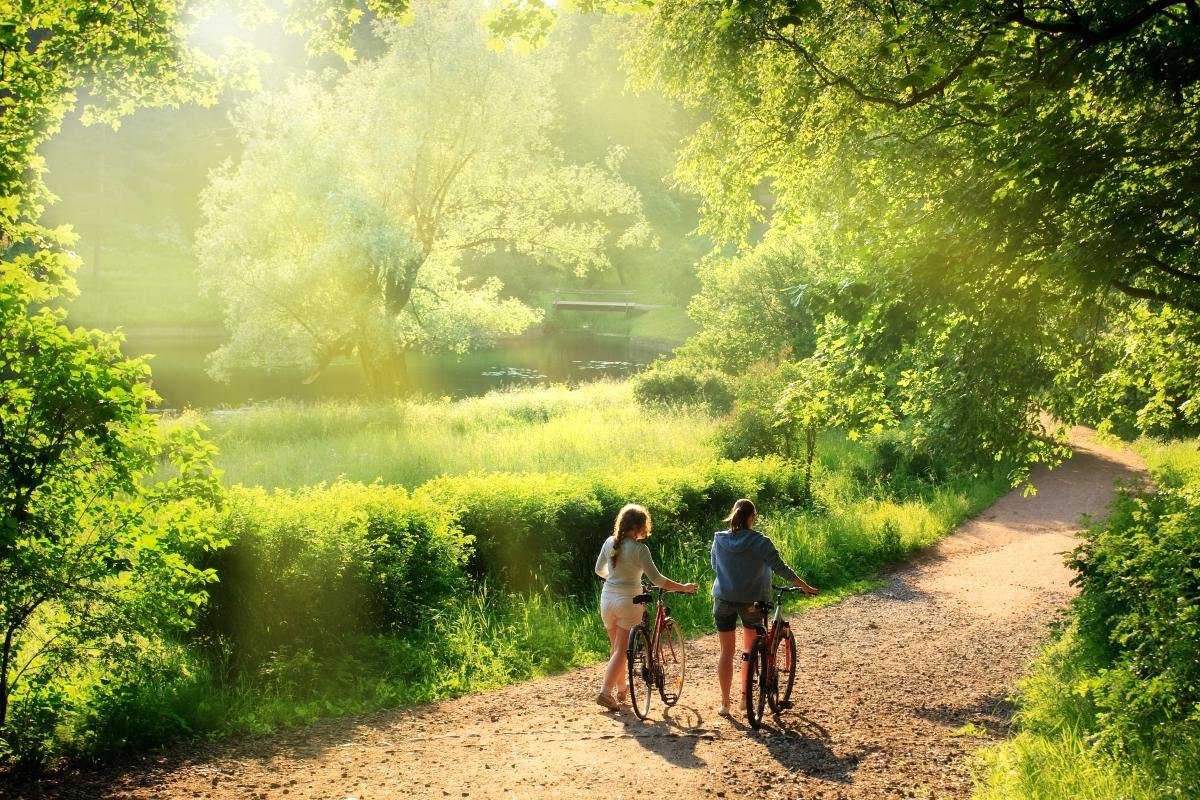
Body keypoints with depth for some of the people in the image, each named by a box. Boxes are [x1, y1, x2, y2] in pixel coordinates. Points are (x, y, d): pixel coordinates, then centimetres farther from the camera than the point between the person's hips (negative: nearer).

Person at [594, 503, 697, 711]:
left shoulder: (610, 542, 1)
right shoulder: (639, 548, -15)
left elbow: (599, 570, 14)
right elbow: (657, 580, -16)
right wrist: (683, 587, -7)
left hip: (608, 598, 6)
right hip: (628, 601, -6)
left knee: (617, 648, 18)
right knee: (621, 650, 2)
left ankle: (621, 688, 29)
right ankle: (605, 692, -6)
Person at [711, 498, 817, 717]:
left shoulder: (719, 540, -4)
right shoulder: (760, 542, -12)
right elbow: (781, 568, -12)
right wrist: (805, 587, -2)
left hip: (724, 600, 2)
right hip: (751, 601, -2)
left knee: (726, 651, 9)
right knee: (750, 650, 17)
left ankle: (725, 703, 10)